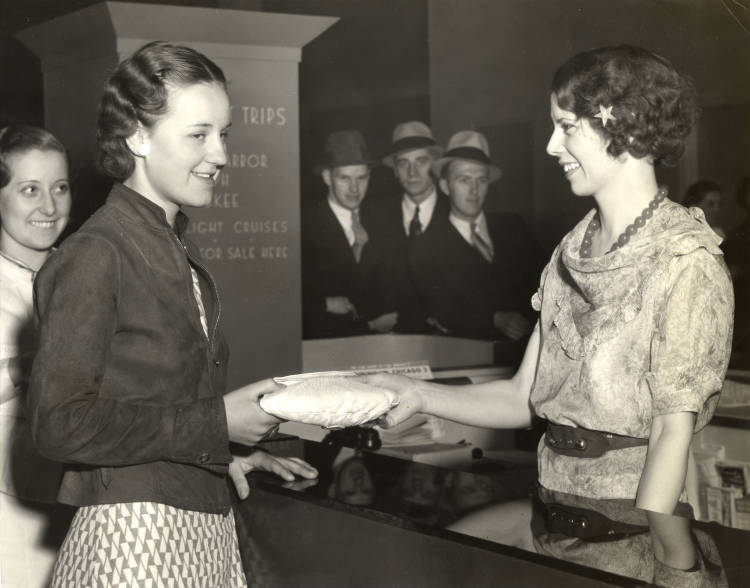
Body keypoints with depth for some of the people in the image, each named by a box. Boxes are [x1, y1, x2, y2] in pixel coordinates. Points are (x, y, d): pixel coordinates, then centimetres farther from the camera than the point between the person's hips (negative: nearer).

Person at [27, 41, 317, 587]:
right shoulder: (94, 254, -13)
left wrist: (226, 454, 7)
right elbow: (60, 423, -19)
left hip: (205, 525, 8)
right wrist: (215, 423, -17)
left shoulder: (180, 250, 12)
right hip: (134, 534, -8)